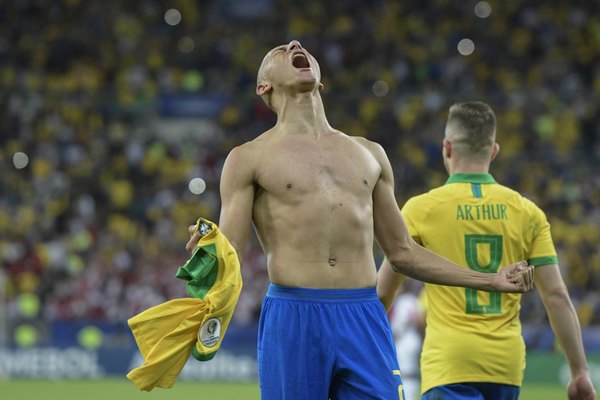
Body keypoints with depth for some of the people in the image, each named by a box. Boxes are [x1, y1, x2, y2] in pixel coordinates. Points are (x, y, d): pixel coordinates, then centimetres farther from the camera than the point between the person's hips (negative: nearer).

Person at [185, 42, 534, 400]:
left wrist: (491, 281, 18)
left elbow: (402, 252, 24)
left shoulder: (369, 154, 20)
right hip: (292, 318, -3)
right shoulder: (250, 158, 7)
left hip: (366, 319, 3)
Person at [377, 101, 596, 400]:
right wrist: (580, 372, 6)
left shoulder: (421, 209, -1)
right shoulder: (527, 212, 5)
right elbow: (556, 296, 1)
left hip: (449, 363, -4)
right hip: (506, 365, 4)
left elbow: (381, 294, 5)